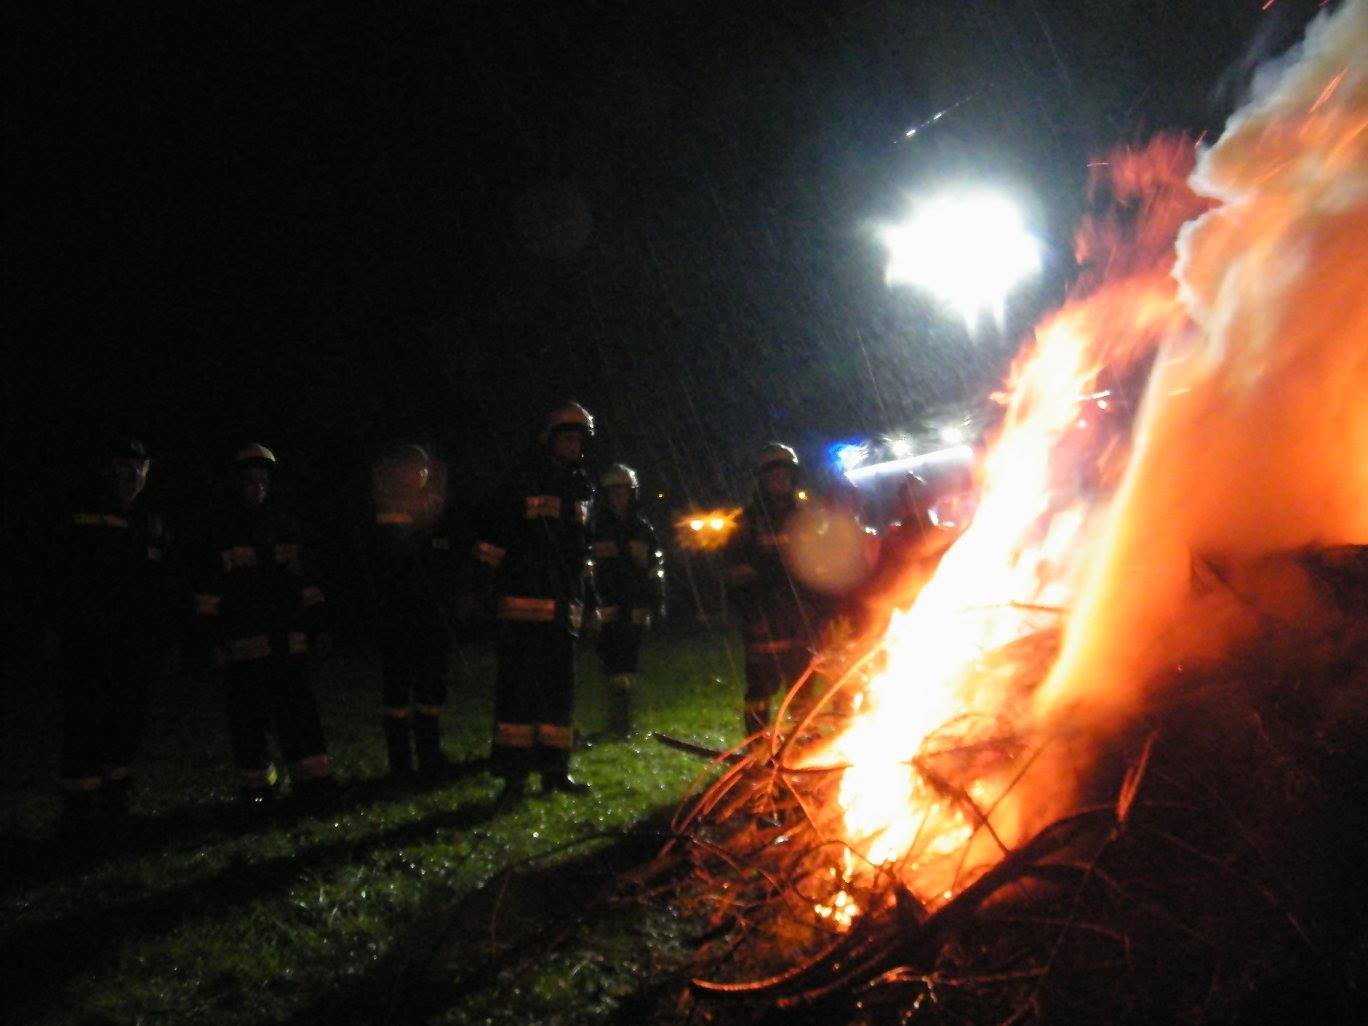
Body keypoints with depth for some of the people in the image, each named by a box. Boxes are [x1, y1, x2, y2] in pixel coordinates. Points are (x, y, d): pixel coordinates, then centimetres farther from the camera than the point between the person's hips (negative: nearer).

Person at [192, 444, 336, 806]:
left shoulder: (285, 527, 14)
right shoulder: (222, 532, 2)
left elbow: (306, 584, 18)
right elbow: (208, 592, -1)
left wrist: (317, 628, 12)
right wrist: (214, 638, -8)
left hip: (288, 639, 3)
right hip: (243, 643, -3)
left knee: (299, 709, 0)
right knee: (249, 715, 2)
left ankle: (311, 778, 3)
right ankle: (256, 786, 12)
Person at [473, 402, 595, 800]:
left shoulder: (582, 488, 16)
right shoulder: (524, 480, -4)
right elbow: (492, 534, -6)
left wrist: (589, 597, 20)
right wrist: (492, 584, -10)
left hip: (564, 606, 7)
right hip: (524, 602, -7)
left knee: (560, 688, 10)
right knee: (518, 685, -6)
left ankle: (554, 768, 18)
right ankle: (514, 772, -2)